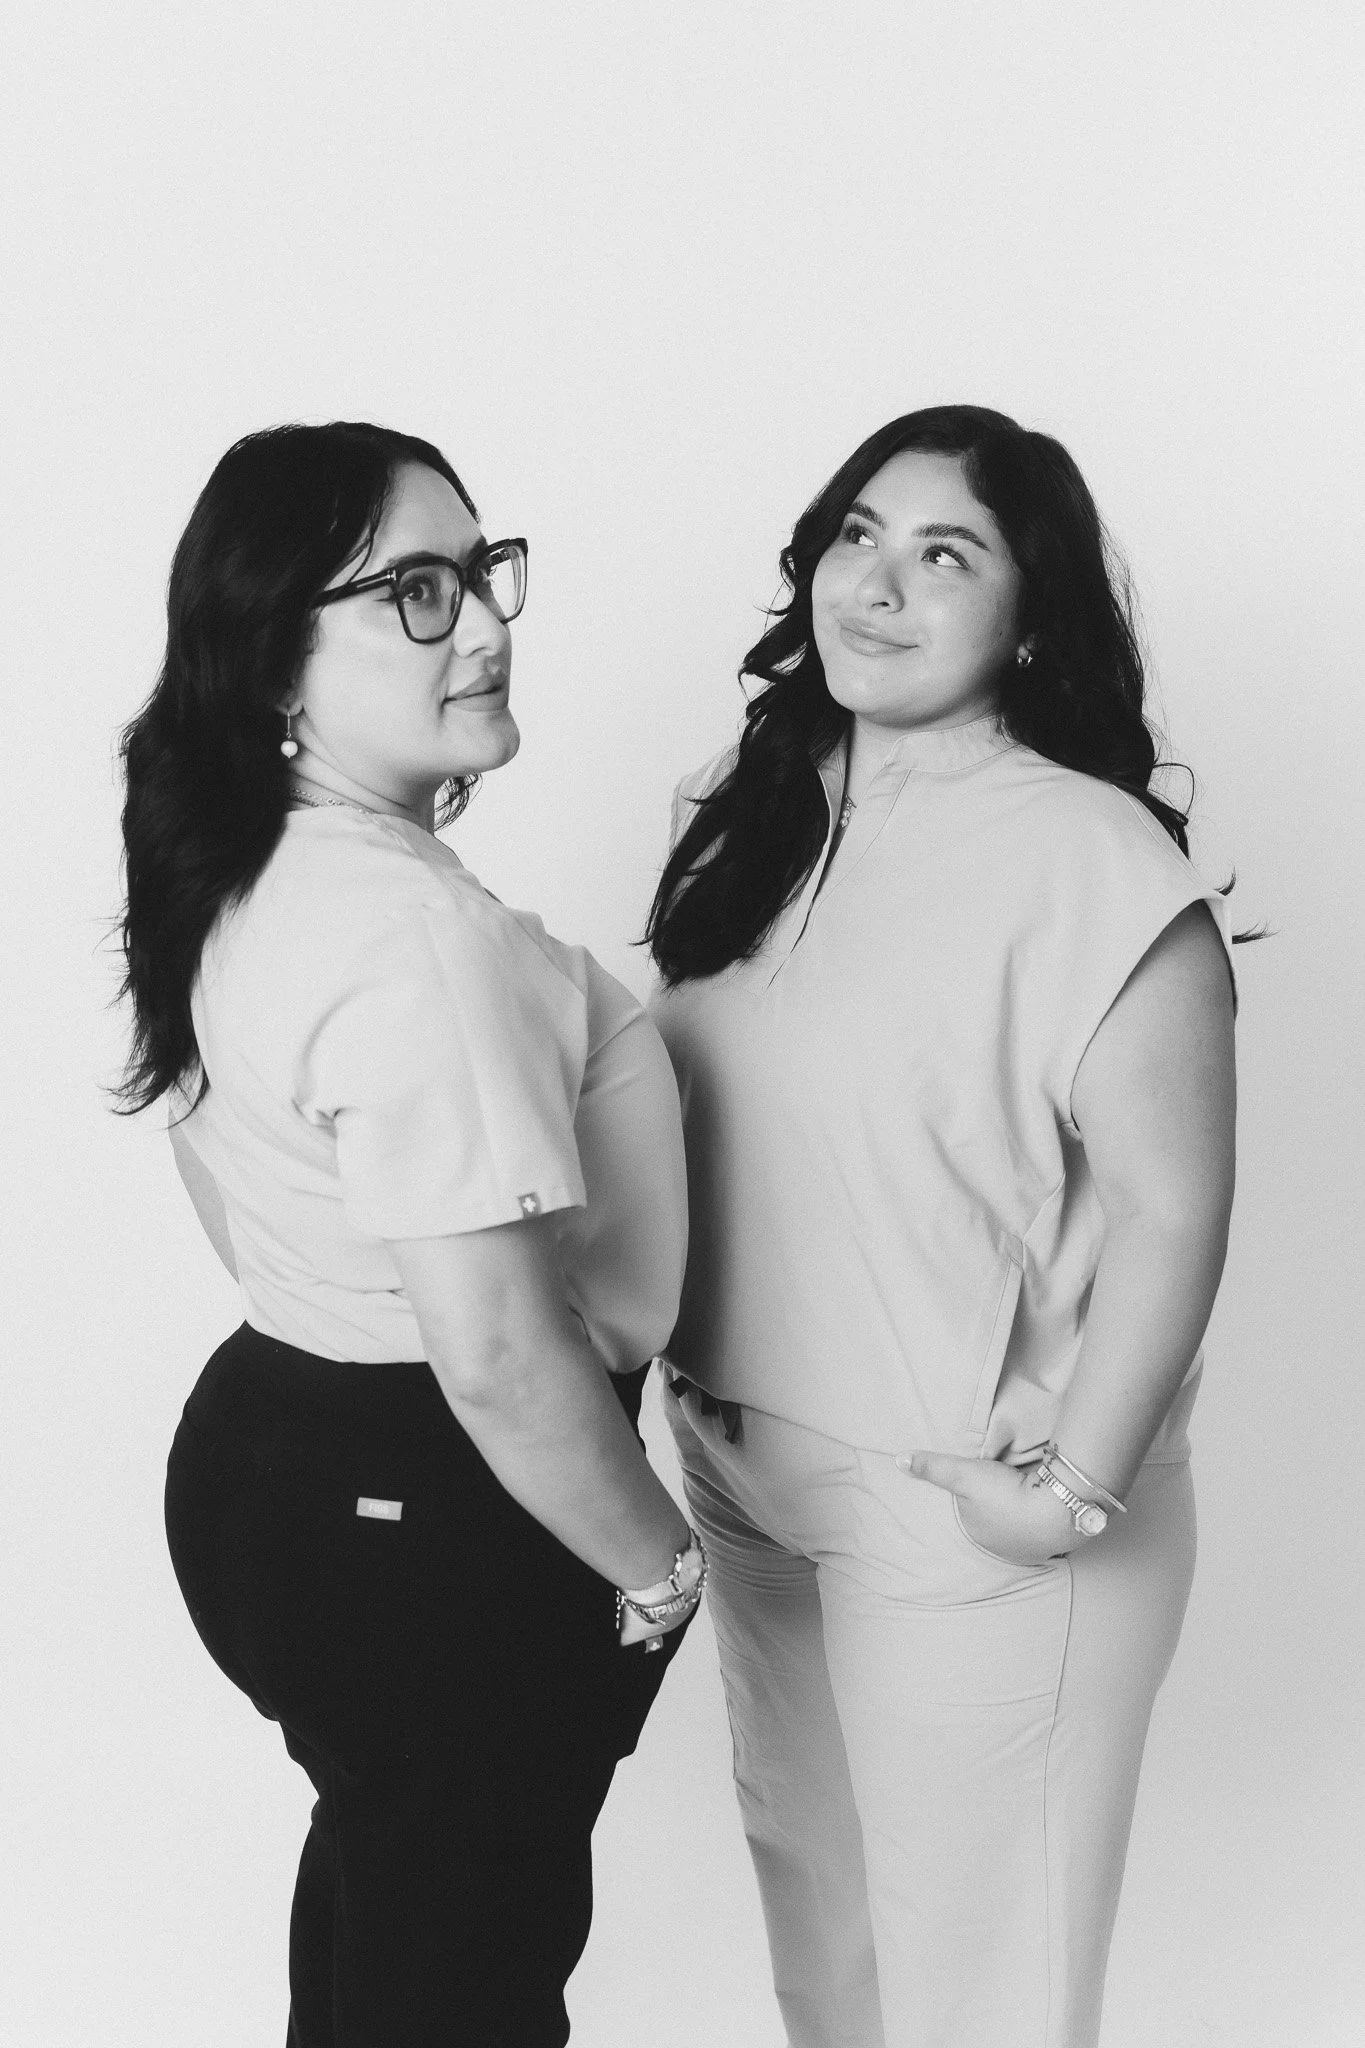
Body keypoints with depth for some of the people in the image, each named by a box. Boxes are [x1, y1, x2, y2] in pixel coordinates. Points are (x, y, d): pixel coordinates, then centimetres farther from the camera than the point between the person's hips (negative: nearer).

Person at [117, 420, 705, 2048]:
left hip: (267, 1444, 9)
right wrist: (658, 1568, -14)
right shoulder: (416, 930, -28)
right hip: (436, 1521, -9)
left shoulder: (237, 875, 3)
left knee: (374, 1909, 29)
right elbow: (501, 1359, -29)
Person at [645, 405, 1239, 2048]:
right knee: (801, 1858, 25)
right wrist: (688, 1370, 7)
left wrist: (1078, 1489, -18)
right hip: (742, 1460, 7)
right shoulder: (748, 811, 2)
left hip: (964, 1499, -6)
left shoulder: (1095, 864, -19)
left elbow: (1170, 1204, -18)